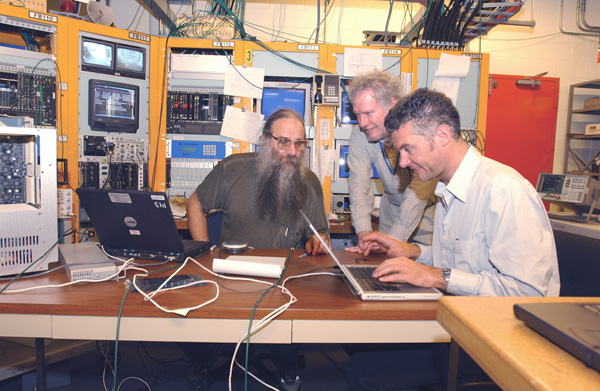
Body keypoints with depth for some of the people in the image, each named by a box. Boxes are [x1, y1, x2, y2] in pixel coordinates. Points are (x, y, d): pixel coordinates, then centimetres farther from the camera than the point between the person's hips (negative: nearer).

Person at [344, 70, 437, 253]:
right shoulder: (359, 136, -14)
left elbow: (419, 191, -32)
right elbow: (359, 183, -18)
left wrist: (393, 240, -37)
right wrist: (363, 232, -32)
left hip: (429, 211, -3)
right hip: (393, 208, 3)